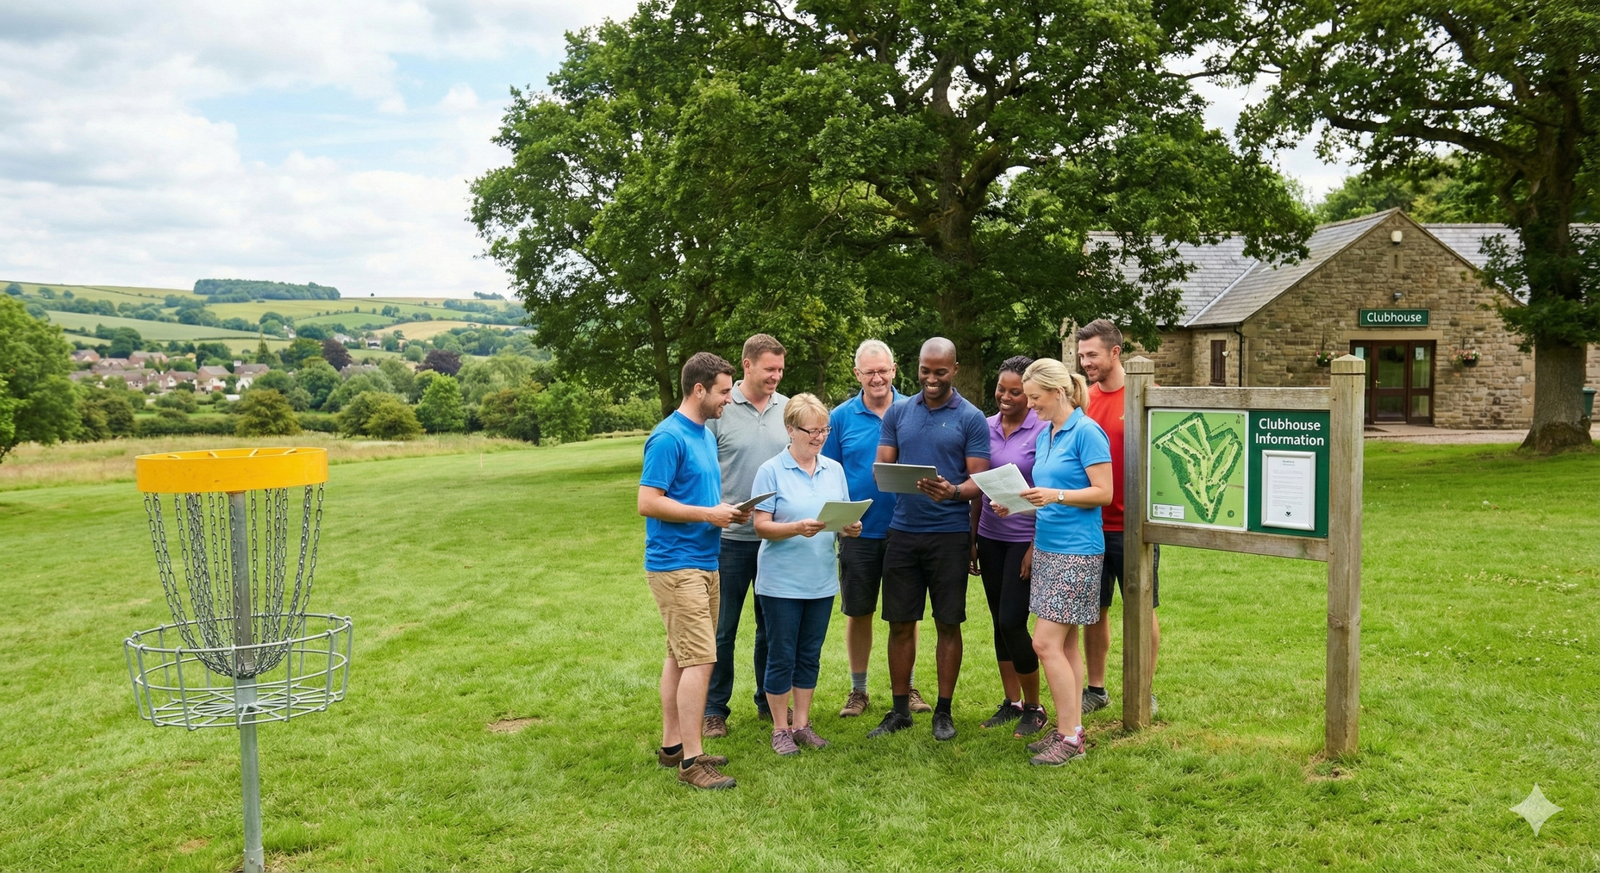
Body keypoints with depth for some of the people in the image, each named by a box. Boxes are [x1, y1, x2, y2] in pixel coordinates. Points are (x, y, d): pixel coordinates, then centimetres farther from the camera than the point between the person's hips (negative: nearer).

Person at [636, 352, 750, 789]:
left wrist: (726, 509, 5)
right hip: (676, 564, -9)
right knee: (700, 660, -10)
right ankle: (691, 761, -5)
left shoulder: (706, 435, 14)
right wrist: (709, 514, -17)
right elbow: (648, 502, -19)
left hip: (703, 562, 9)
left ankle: (672, 745, 23)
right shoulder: (668, 437, -15)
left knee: (681, 655, 14)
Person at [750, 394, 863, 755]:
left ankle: (802, 723, 26)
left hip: (821, 580, 5)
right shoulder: (771, 471, -8)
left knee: (810, 655, 13)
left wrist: (850, 528, -12)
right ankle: (780, 728, 17)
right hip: (781, 582, -5)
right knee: (781, 656, 4)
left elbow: (844, 518, 11)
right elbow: (761, 525, -12)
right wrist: (797, 528, -28)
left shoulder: (834, 470, 8)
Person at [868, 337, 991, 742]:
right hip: (902, 530, 3)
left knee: (948, 624, 5)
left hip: (949, 532, -3)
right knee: (900, 624, 7)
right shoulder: (898, 412, 9)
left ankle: (944, 711, 17)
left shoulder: (971, 419, -1)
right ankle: (899, 710, 18)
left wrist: (952, 491, -25)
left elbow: (979, 480, -5)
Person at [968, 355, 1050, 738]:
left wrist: (1037, 547, -14)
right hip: (990, 537, 6)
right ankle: (1011, 702, 24)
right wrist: (971, 539, 10)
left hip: (1025, 539, -6)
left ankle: (1033, 707, 11)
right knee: (999, 622, 11)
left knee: (1012, 623, -7)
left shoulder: (1043, 431, -10)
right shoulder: (986, 427, 6)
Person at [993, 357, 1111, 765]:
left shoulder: (1086, 432, -11)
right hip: (1047, 547, 9)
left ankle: (1069, 738, -1)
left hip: (1076, 551, -9)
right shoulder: (1045, 434, 14)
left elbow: (1103, 492, -14)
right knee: (1065, 644, 12)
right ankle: (1070, 730, 19)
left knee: (1047, 643, -10)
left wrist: (1055, 496, -23)